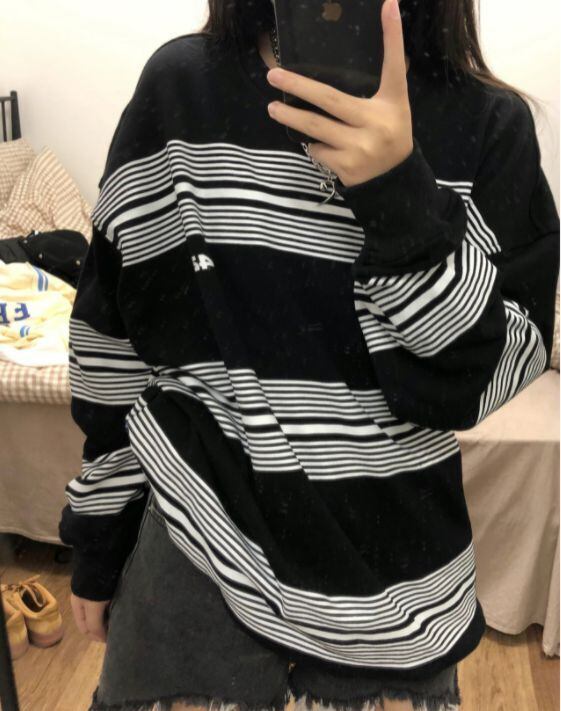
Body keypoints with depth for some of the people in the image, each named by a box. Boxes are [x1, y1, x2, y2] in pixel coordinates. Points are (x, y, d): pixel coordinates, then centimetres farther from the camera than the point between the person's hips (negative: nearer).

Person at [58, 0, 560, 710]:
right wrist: (97, 542, 7)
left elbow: (482, 381, -12)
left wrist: (403, 195, -27)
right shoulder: (181, 86, -6)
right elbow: (114, 336, -1)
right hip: (195, 555, 0)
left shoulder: (490, 125, -6)